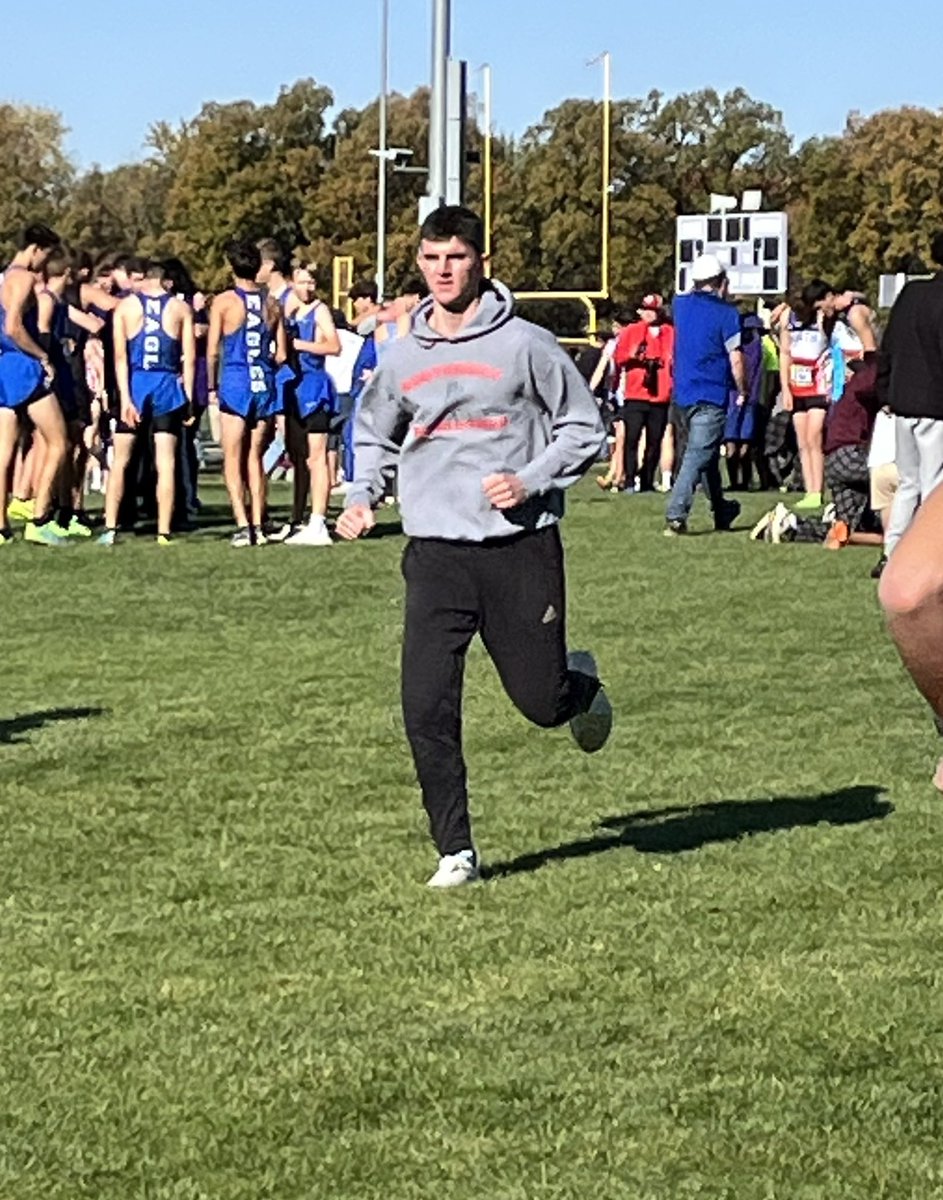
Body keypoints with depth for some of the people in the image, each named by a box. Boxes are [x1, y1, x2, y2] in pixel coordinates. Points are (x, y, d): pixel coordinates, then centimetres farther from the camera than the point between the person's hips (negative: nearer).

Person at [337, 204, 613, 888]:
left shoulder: (525, 345, -3)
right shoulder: (403, 358, 9)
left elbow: (586, 428, 2)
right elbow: (375, 436, 26)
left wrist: (530, 481, -12)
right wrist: (363, 497, 7)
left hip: (521, 547, -2)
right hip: (436, 552, 3)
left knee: (542, 702, 3)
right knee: (427, 709, -10)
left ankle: (581, 683, 41)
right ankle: (456, 850, 2)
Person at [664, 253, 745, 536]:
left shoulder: (680, 305, 7)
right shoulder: (725, 313, -10)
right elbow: (736, 359, -11)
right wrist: (742, 391, 1)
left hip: (683, 394, 7)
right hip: (711, 396, -7)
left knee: (703, 452, 20)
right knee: (698, 456, -10)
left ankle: (721, 512, 33)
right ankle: (676, 515, -21)